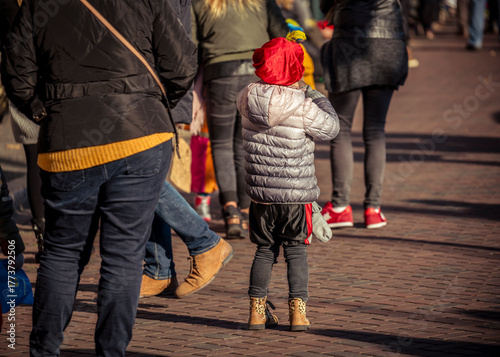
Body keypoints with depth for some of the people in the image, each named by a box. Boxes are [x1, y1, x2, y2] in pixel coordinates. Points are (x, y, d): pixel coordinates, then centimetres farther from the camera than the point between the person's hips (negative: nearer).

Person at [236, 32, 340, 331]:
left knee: (265, 250, 15)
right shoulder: (302, 107, -17)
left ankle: (257, 309, 15)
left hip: (261, 192, 4)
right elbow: (331, 128, -3)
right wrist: (319, 99, 11)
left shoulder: (248, 98, -4)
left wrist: (298, 93, 22)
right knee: (296, 251, 7)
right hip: (296, 194, -4)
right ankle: (298, 310, 4)